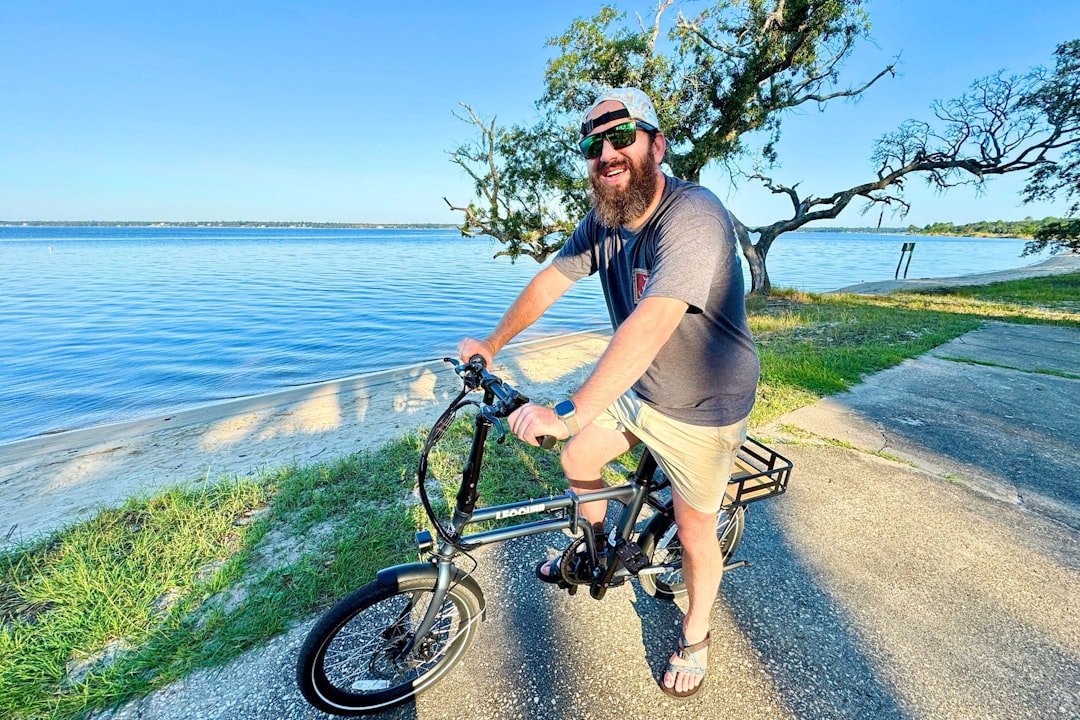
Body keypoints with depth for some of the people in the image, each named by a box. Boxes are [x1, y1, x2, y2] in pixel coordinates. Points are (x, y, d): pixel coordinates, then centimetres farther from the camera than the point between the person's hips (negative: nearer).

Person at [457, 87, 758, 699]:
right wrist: (493, 343, 7)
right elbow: (550, 281, 3)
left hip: (702, 407, -6)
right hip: (640, 390, 7)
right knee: (577, 460, 13)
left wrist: (567, 413, -43)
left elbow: (649, 326, -41)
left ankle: (695, 638, 40)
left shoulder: (692, 216, -29)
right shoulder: (603, 220, -5)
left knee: (694, 532, 9)